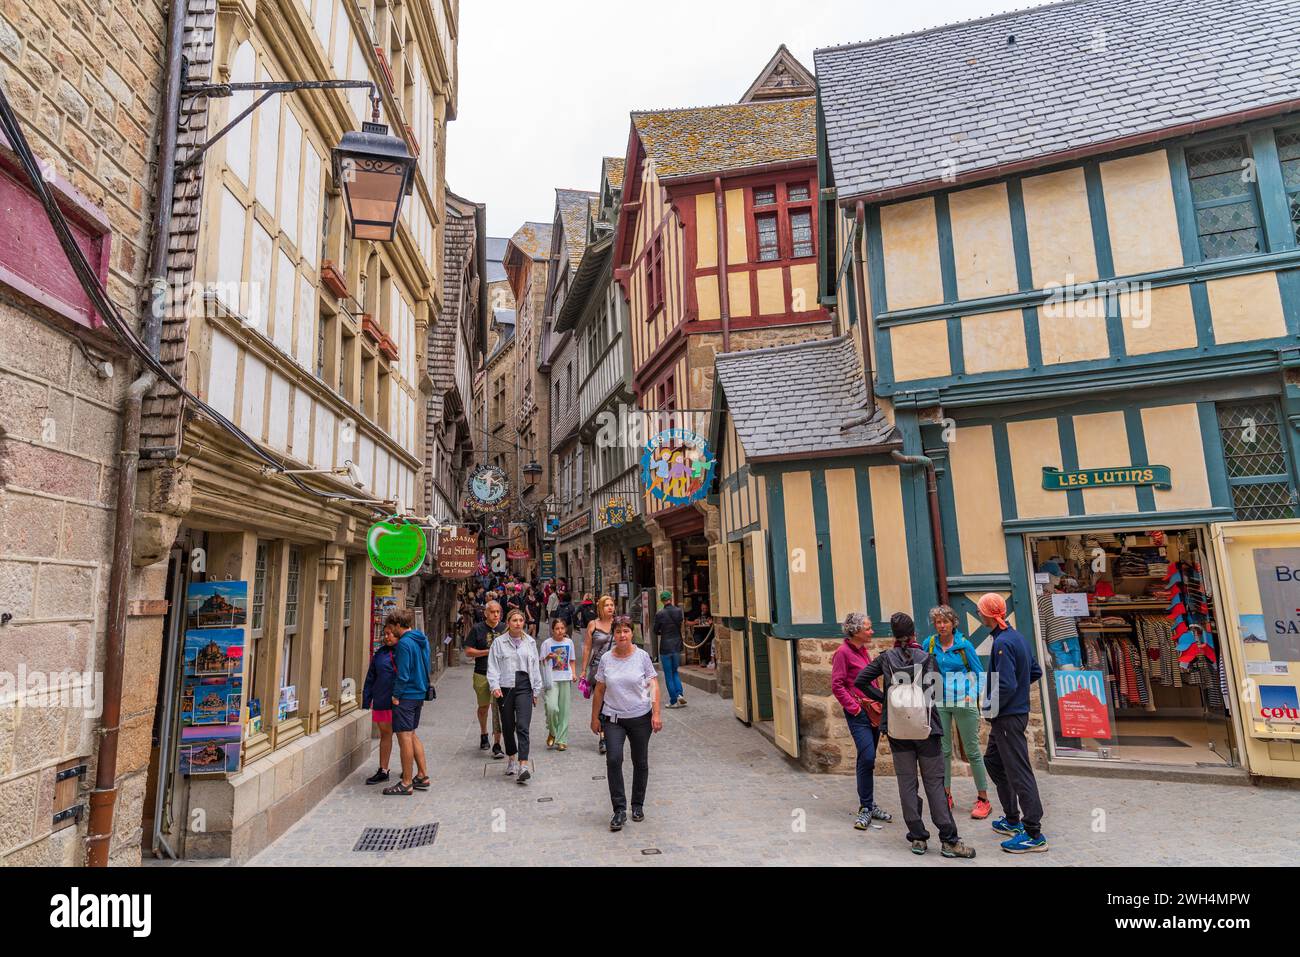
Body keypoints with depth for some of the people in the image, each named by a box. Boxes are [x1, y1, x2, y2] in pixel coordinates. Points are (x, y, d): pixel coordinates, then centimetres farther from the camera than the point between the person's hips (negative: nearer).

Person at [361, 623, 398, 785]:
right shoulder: (380, 654, 9)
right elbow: (370, 679, 13)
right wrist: (366, 701, 8)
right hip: (382, 701, 4)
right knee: (385, 734, 10)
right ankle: (383, 770, 18)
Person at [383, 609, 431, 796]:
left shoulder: (404, 643, -17)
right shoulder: (422, 640, 11)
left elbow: (403, 674, -19)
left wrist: (396, 695, -10)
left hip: (406, 695, -9)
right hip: (419, 694, 9)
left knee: (405, 737, -2)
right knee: (412, 734, 18)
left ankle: (406, 783, 5)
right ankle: (422, 776, 22)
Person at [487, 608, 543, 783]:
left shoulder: (530, 642, 9)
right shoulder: (499, 642, 3)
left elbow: (535, 666, 14)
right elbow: (493, 667, 1)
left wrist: (536, 691, 13)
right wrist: (495, 686, -12)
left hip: (524, 687, 0)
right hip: (505, 688, 0)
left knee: (522, 726, -12)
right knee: (507, 726, 10)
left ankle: (523, 765, -17)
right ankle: (512, 759, 29)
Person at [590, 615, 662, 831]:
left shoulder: (642, 656, -4)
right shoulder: (606, 659, 0)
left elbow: (653, 685, -3)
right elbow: (599, 691, 7)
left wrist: (656, 713, -10)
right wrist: (595, 717, 8)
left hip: (640, 717, 0)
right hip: (613, 718, 0)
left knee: (640, 762, 10)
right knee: (613, 759, -15)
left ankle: (638, 805, 28)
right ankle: (619, 809, -6)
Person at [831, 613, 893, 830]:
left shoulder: (863, 651, 13)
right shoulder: (843, 652, -11)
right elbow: (836, 685, -13)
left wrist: (878, 703, 12)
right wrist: (855, 708, -14)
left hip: (873, 711, 8)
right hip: (858, 714, -8)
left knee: (867, 759, 13)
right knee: (867, 757, -13)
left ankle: (869, 805, 23)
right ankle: (865, 808, -2)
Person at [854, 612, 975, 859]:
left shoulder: (885, 658, 0)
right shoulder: (927, 659, -2)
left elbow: (860, 681, -3)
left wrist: (882, 698, 5)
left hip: (898, 730, 1)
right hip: (927, 728, -1)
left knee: (907, 783, 8)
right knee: (934, 783, 4)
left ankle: (918, 838, 11)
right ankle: (949, 840, 4)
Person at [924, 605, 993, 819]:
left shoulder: (964, 645, -2)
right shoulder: (929, 645, 3)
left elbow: (978, 672, 5)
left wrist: (973, 694, -6)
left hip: (963, 703, -2)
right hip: (939, 703, 2)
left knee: (972, 750, 3)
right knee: (943, 750, 7)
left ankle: (983, 798, 13)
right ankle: (946, 796, 19)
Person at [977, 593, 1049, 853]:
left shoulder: (1002, 643, -21)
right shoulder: (1018, 637, 8)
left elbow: (1006, 685, -25)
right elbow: (1035, 672, 18)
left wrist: (990, 708, -12)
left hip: (1007, 716, -10)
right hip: (1018, 711, 10)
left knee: (1019, 772, -3)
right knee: (993, 761, 21)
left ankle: (1033, 834, 5)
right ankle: (1012, 819, 30)